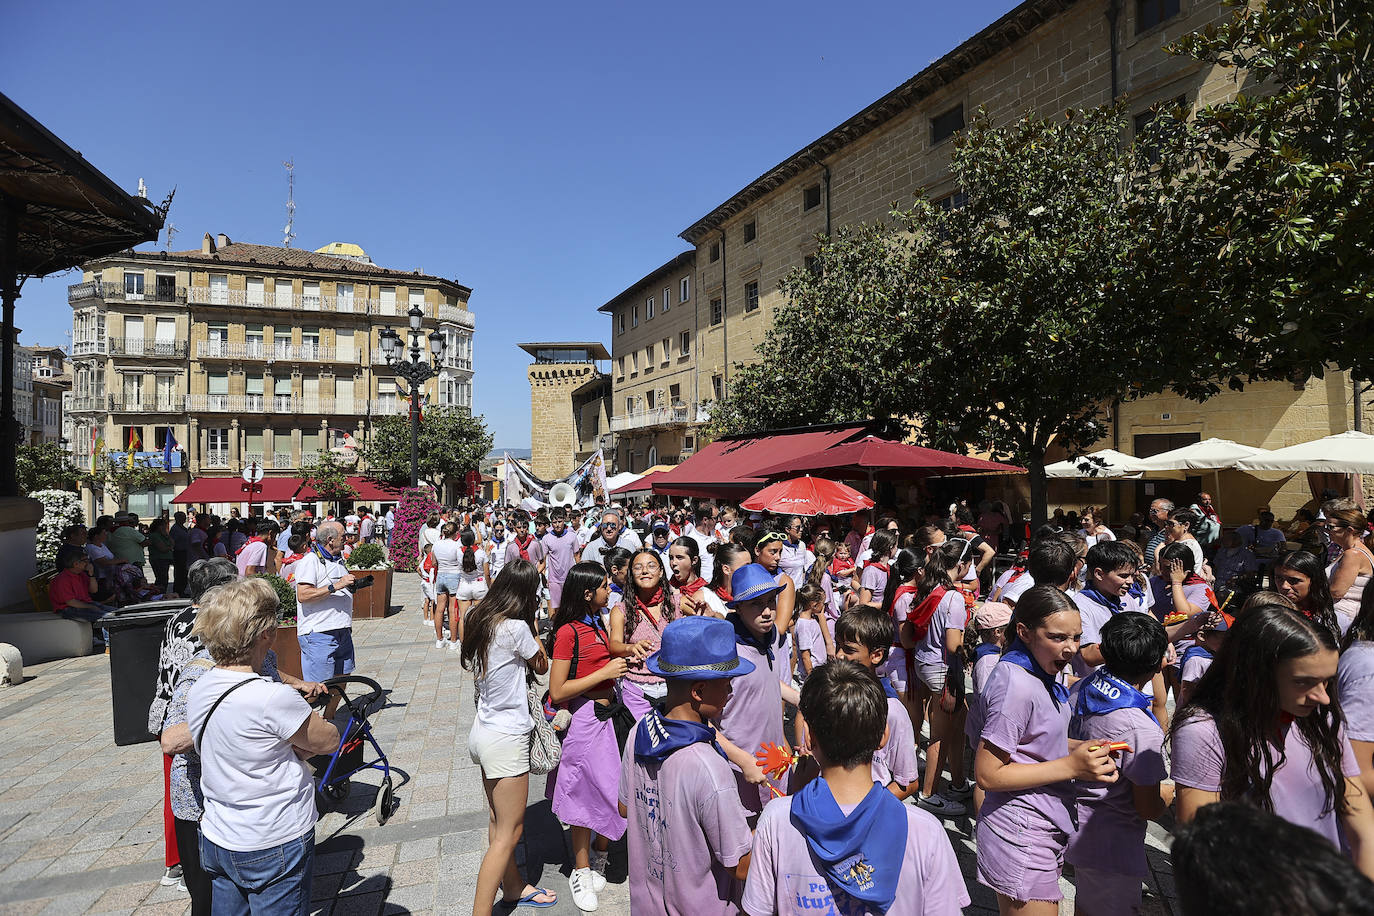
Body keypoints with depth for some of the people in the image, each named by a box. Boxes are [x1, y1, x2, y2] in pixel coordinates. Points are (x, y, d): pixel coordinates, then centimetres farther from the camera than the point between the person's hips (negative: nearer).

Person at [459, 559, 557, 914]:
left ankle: (513, 886, 39)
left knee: (499, 821, 22)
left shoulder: (479, 619, 1)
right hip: (506, 739, -9)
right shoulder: (516, 628, -22)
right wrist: (533, 626, 0)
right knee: (509, 832, 4)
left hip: (485, 731, 9)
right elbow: (541, 666, -6)